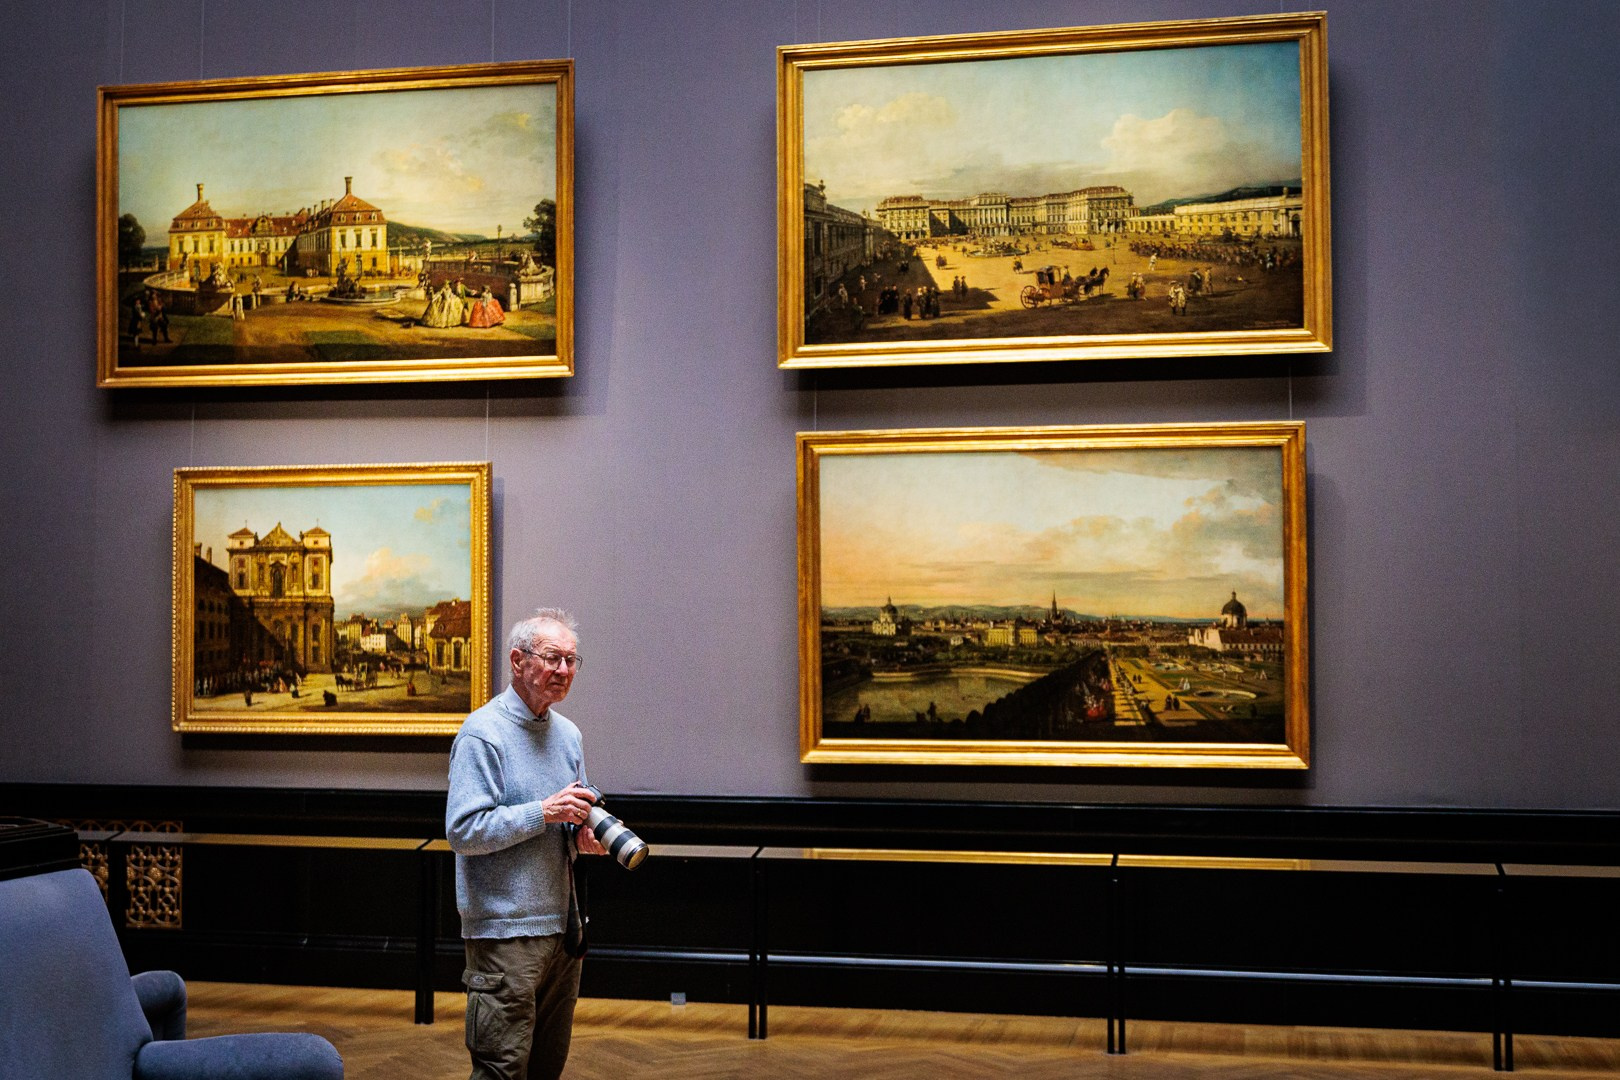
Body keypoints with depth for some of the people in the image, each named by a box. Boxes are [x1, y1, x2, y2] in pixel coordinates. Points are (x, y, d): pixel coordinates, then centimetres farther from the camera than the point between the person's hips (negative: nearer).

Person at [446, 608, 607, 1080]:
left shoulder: (568, 734, 14)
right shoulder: (482, 733, -11)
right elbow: (462, 831, -18)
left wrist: (583, 836, 2)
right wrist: (544, 812, -21)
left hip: (563, 926, 8)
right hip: (505, 930, -8)